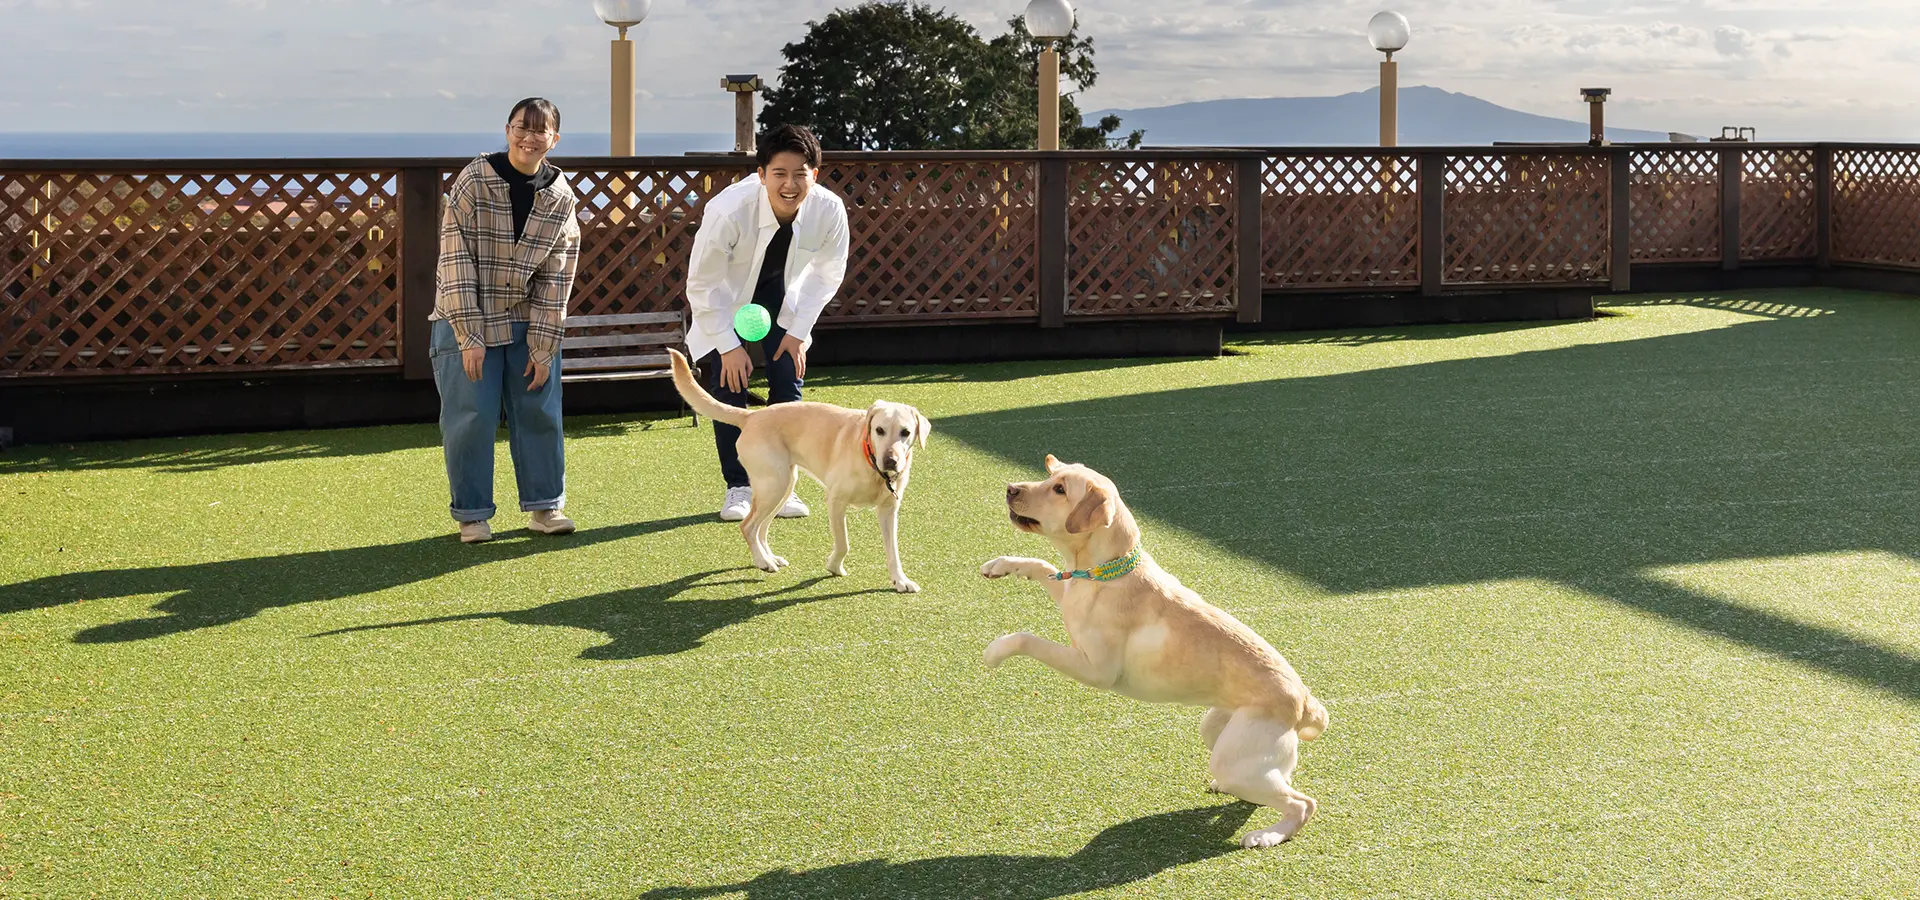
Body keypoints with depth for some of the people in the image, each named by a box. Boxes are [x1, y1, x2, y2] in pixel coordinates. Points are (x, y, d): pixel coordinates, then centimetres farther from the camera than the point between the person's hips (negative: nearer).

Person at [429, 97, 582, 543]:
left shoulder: (561, 197, -2)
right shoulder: (475, 180, -13)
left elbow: (557, 274, -1)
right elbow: (455, 258, -15)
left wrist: (543, 347, -6)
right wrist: (470, 336, -19)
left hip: (529, 322, 3)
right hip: (468, 319, -3)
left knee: (540, 412, 7)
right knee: (470, 417, -3)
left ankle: (545, 505, 21)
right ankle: (472, 514, 11)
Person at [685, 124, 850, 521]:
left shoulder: (829, 211, -29)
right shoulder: (728, 211, -38)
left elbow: (827, 273, -7)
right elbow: (702, 284, -23)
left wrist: (797, 329, -9)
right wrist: (729, 346, -21)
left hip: (780, 292, 2)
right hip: (726, 298, -2)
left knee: (788, 384, -5)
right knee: (729, 387, -8)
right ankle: (738, 487, 6)